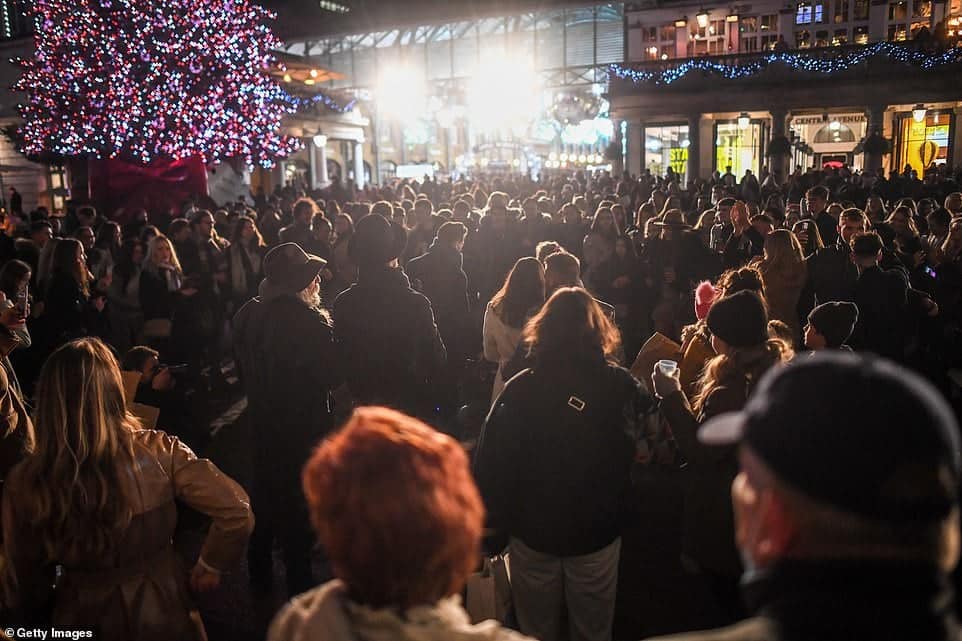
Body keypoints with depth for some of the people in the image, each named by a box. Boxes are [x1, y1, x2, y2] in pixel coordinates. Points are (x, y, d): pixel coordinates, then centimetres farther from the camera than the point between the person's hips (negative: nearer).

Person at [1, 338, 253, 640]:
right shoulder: (157, 452, -22)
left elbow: (25, 578, -2)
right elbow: (237, 512, -21)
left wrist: (34, 613, 20)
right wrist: (210, 565, -2)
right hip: (160, 611, 0)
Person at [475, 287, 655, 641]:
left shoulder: (519, 390, -18)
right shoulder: (622, 385, -16)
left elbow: (490, 463, -14)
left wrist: (492, 525, -1)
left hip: (532, 532, 0)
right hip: (598, 533, 1)